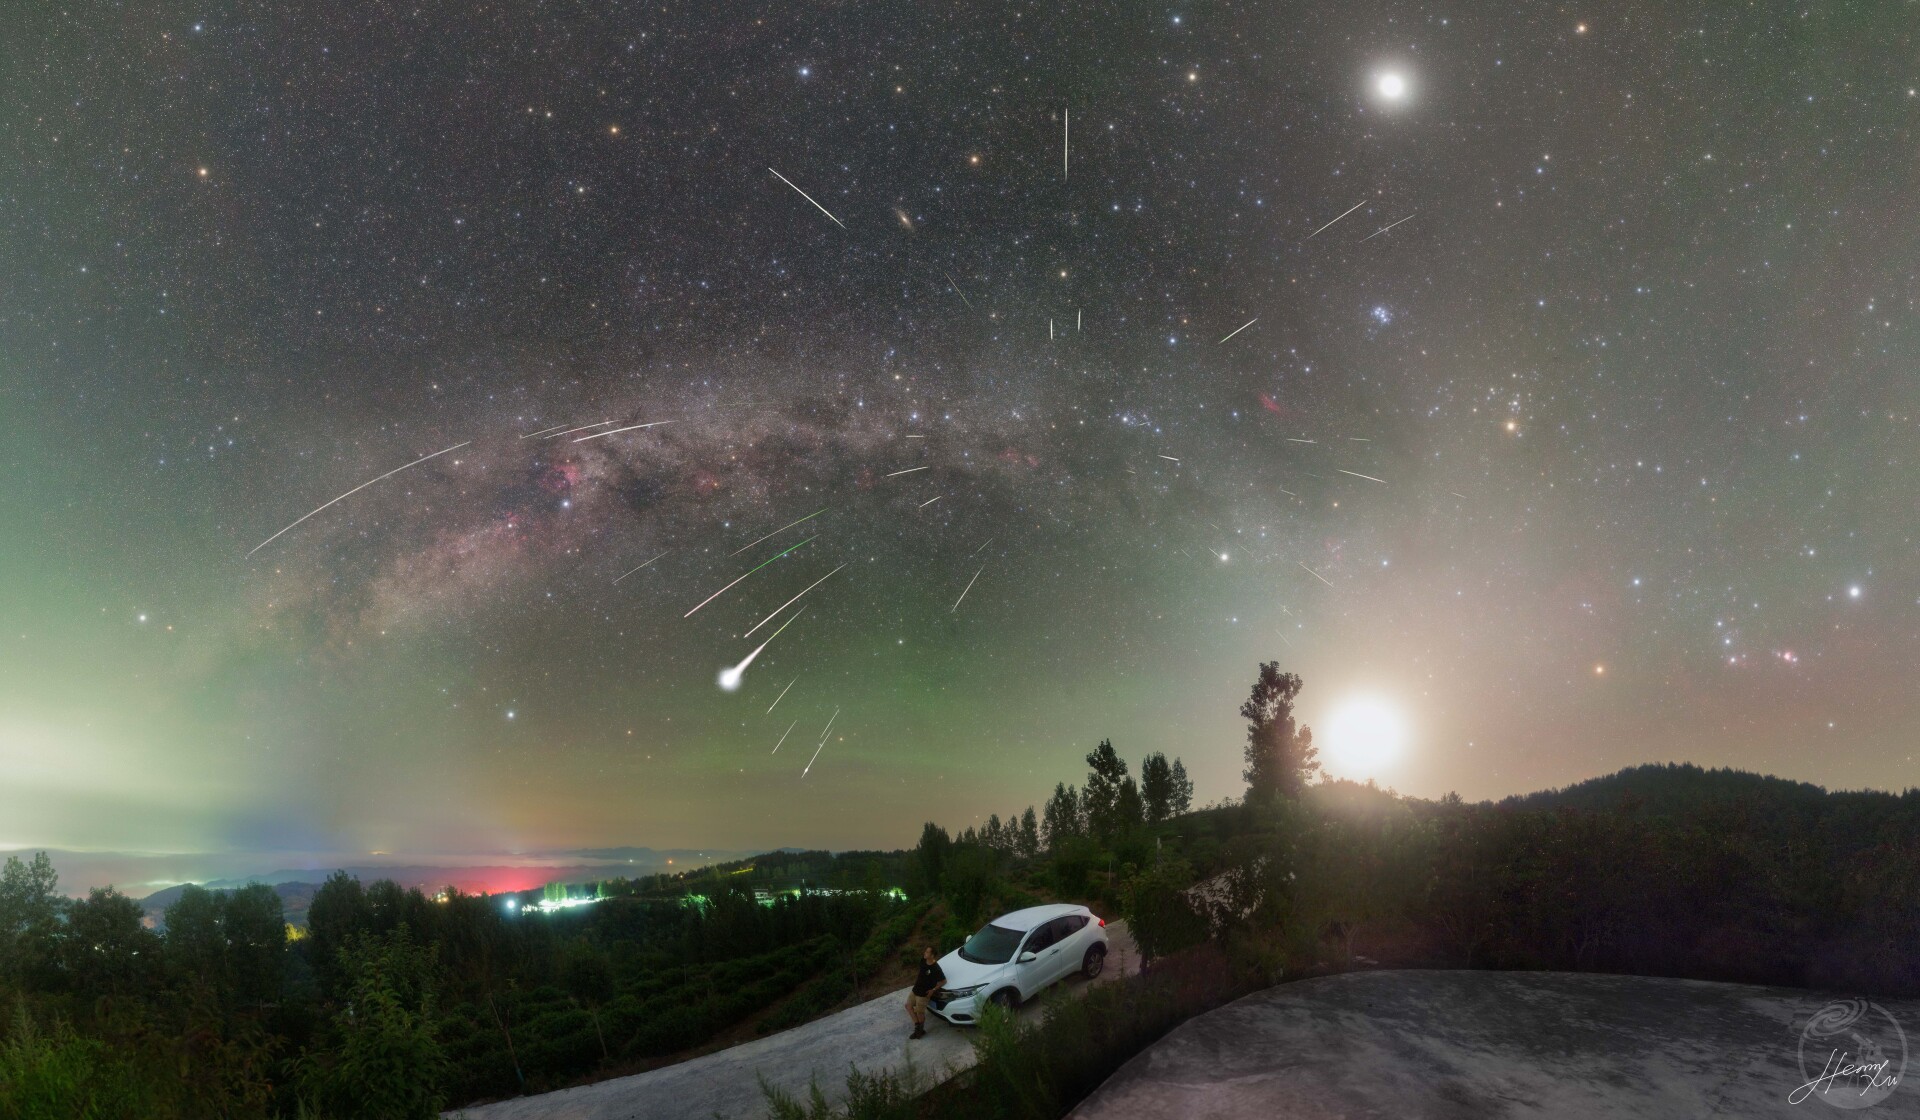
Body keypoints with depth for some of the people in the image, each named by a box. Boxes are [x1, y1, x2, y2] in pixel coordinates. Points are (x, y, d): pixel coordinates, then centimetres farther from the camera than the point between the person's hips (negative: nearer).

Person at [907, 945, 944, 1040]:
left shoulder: (935, 968, -28)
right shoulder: (923, 961, -8)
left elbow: (943, 981, -18)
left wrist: (933, 990, -16)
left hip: (923, 993, -8)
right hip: (915, 989, 8)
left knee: (920, 1012, 7)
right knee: (908, 1006, 16)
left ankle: (921, 1029, 31)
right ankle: (917, 1025, 27)